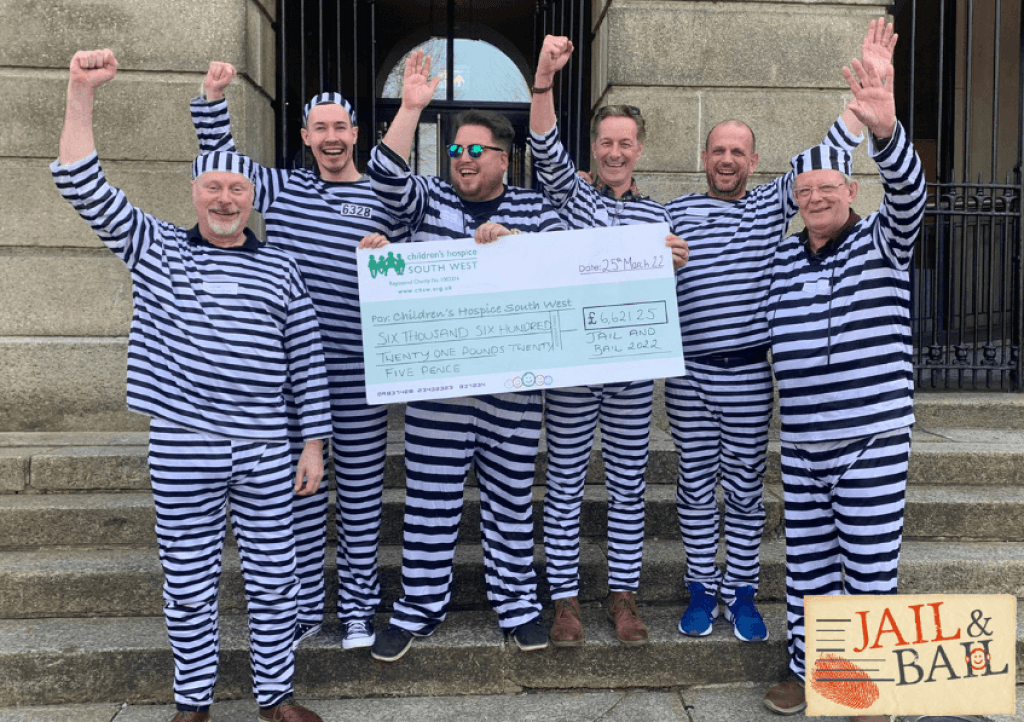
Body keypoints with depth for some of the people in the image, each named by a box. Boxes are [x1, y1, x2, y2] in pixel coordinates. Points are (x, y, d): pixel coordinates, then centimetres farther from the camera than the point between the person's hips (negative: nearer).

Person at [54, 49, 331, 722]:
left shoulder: (280, 268, 7)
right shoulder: (156, 249, 6)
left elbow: (308, 360, 6)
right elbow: (86, 190, -5)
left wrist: (315, 443, 3)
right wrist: (82, 93, -14)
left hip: (265, 450, 1)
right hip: (182, 449, 0)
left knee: (275, 581, 9)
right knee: (188, 584, 11)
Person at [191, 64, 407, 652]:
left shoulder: (383, 199, 4)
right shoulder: (283, 187, 11)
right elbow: (219, 163, 19)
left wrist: (385, 255, -15)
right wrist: (213, 96, 12)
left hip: (357, 372, -2)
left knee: (361, 487, 7)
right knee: (297, 486, 9)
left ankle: (359, 606, 22)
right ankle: (304, 608, 24)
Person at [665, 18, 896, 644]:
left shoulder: (773, 205, 8)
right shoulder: (676, 211, 9)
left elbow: (826, 158, 0)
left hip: (748, 373, 0)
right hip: (687, 372, 0)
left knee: (746, 488, 7)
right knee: (696, 486, 9)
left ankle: (742, 593, 22)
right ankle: (702, 589, 23)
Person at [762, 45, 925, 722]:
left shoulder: (882, 243, -1)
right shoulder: (782, 259, 11)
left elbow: (910, 193, -20)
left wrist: (886, 129, -39)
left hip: (873, 440, -4)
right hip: (802, 444, 4)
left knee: (870, 566, 4)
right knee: (807, 564, 13)